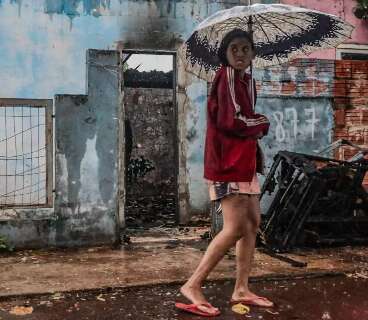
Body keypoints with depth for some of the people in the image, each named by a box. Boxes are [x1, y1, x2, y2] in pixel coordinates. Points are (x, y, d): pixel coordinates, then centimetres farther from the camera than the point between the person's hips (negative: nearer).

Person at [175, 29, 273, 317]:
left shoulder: (245, 80, 17)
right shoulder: (227, 77, -11)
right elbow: (232, 122, -20)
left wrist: (256, 126, -7)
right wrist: (263, 123, -3)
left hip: (243, 161, 10)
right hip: (229, 162, -10)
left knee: (252, 222, 10)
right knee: (236, 228, -12)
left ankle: (241, 290, 16)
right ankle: (192, 286, -6)